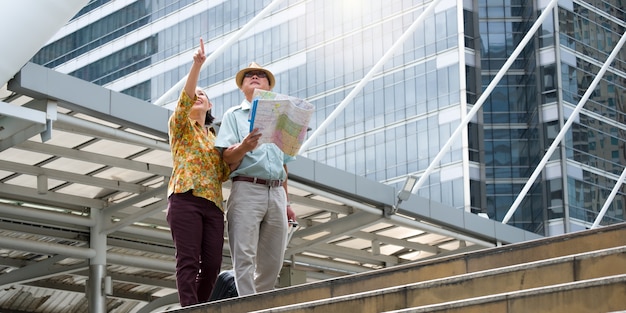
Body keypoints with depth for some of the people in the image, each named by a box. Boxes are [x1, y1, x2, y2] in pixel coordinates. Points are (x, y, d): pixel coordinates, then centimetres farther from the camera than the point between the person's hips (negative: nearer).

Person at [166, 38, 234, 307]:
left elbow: (223, 174, 18)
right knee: (188, 260, -15)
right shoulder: (181, 126, 16)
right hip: (185, 198, -5)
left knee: (212, 264, -7)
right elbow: (184, 98, -3)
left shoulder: (216, 139, 27)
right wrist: (197, 65, -15)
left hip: (213, 204, 5)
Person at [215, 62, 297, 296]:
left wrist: (286, 203, 18)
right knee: (244, 258, -13)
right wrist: (244, 147, -22)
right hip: (247, 190, -4)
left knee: (273, 262, 0)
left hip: (276, 192, 4)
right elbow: (227, 157, 0)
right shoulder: (233, 115, 12)